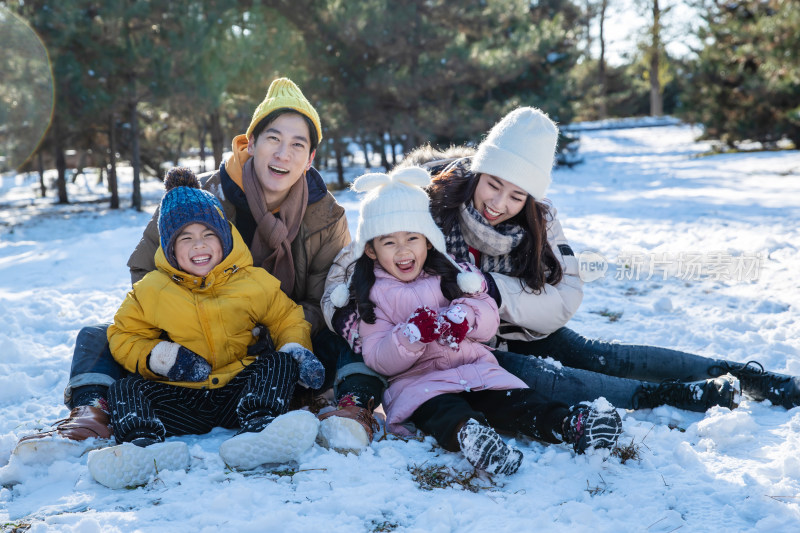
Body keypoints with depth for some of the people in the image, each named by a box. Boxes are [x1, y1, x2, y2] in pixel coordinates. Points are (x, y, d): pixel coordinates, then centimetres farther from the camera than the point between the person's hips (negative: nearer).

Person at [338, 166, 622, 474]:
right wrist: (411, 335, -21)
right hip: (415, 381, -3)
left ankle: (568, 424, -46)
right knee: (445, 413, -37)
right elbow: (378, 361, -3)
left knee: (514, 401, -25)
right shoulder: (373, 295, 5)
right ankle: (466, 435, -67)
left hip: (473, 368, 4)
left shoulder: (449, 274, 13)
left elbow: (490, 321, 7)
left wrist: (465, 316, -16)